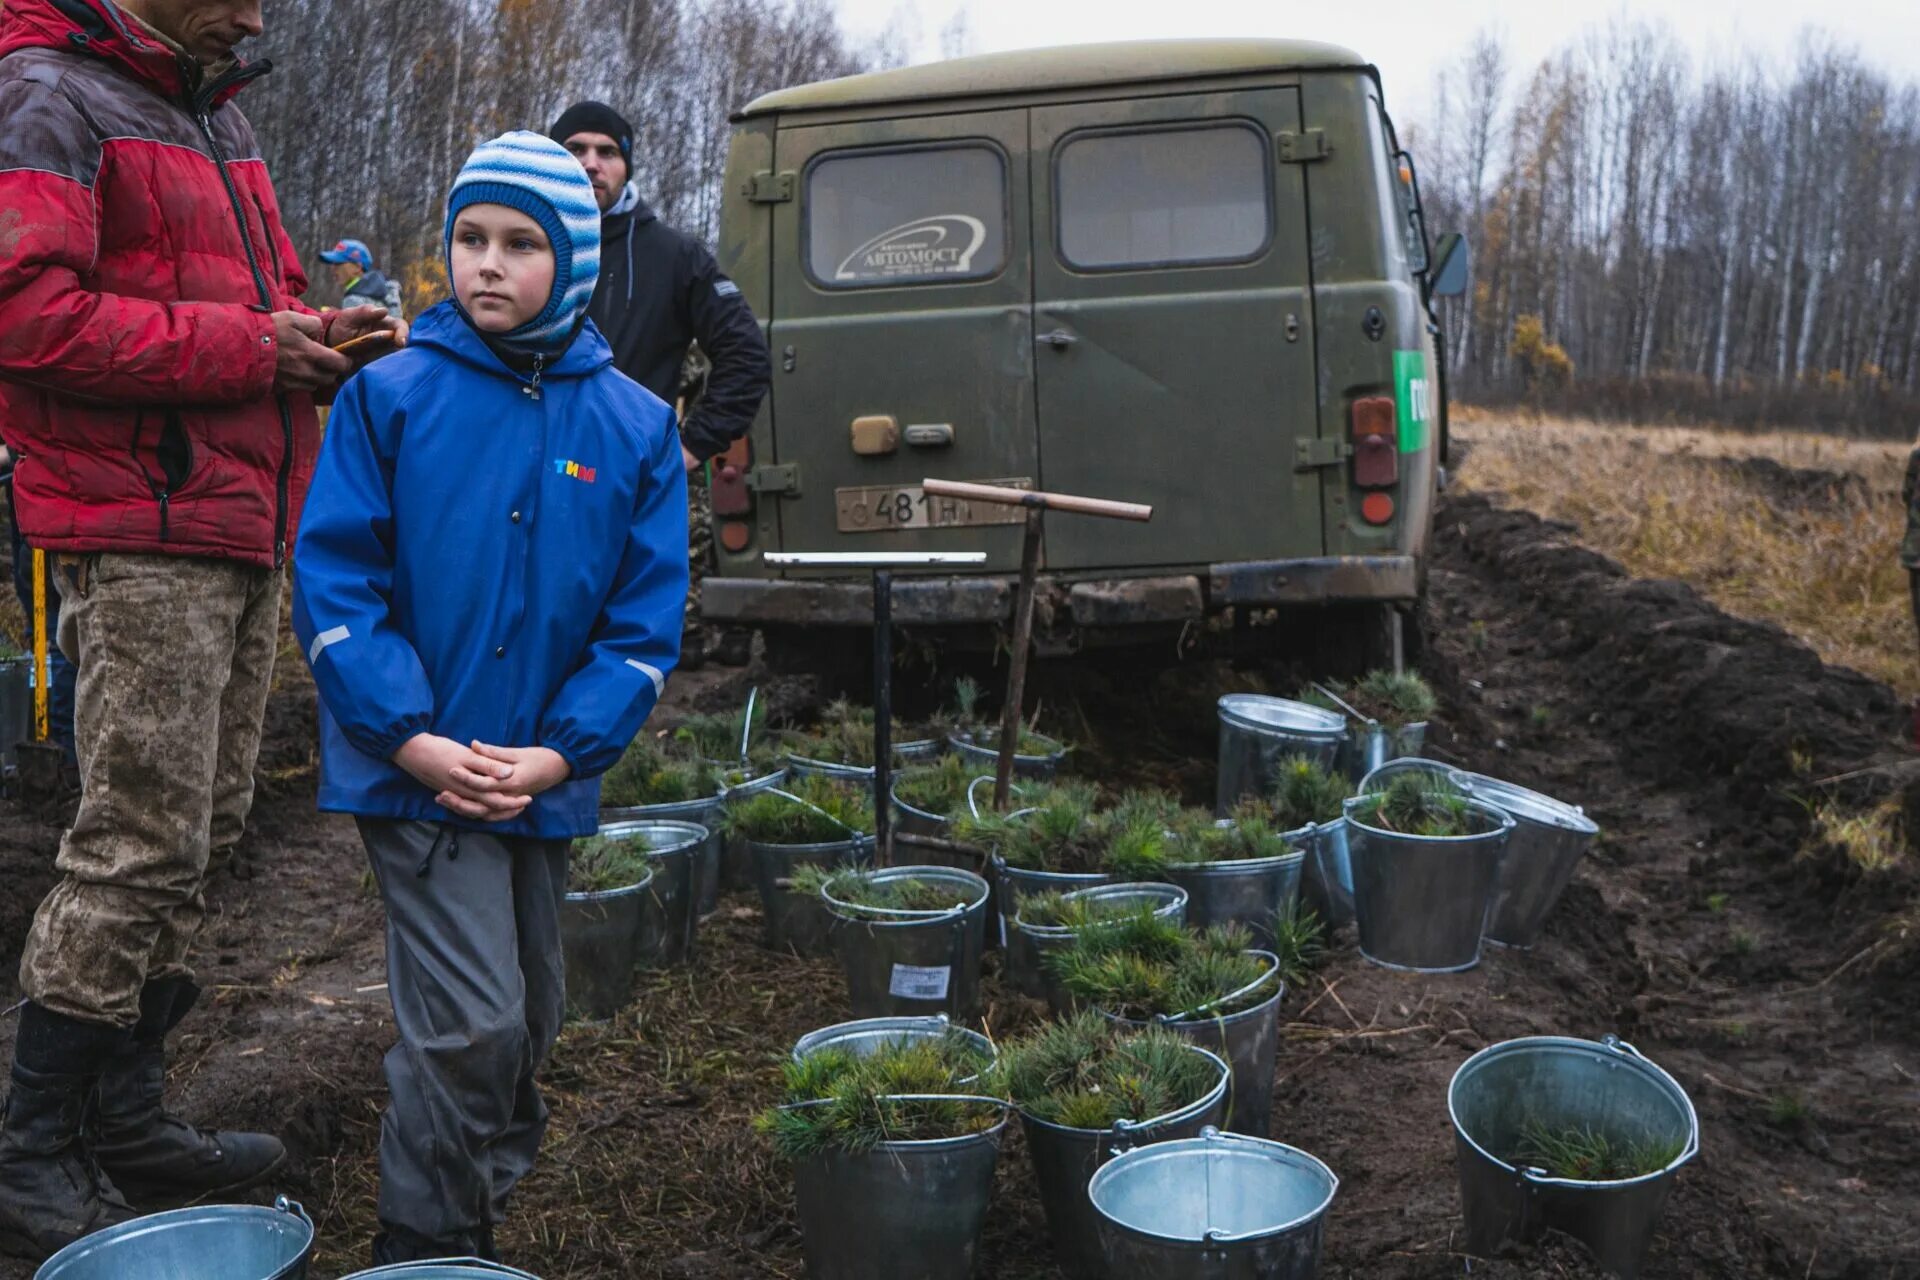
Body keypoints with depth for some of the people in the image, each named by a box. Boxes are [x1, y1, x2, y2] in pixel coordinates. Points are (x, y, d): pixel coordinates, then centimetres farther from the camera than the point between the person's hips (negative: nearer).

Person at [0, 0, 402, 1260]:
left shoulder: (219, 117, 22)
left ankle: (128, 1117, 23)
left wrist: (317, 334, 7)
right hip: (142, 539, -9)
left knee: (201, 832, 11)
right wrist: (246, 348, -15)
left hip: (243, 535, 9)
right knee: (139, 844, -7)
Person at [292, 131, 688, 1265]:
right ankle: (424, 1250, 14)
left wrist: (559, 754, -12)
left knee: (529, 1021, 17)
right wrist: (411, 738, -16)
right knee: (473, 1023, -8)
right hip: (414, 770, -3)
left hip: (549, 780, 4)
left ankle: (478, 1199, 41)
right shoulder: (390, 396, -4)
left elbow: (647, 616, -1)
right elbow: (335, 578, -6)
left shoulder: (636, 425, 0)